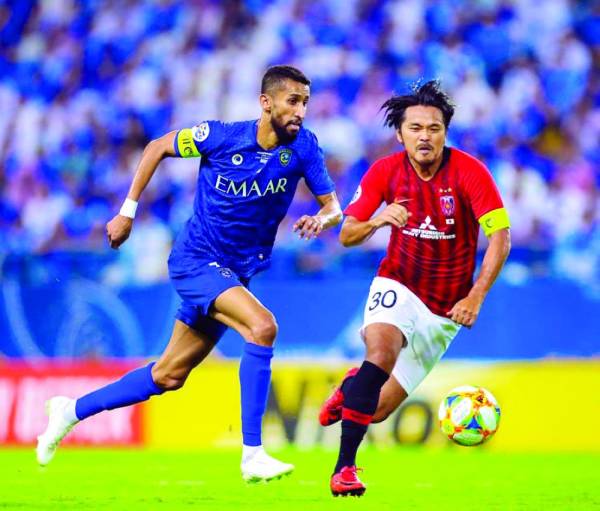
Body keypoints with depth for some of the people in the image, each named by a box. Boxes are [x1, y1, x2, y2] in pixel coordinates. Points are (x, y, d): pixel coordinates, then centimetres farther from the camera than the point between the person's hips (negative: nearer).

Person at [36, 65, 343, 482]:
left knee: (169, 377, 13)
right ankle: (253, 455, -26)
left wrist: (322, 218, -29)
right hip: (197, 260, -5)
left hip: (236, 273, 5)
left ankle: (72, 410, 31)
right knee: (263, 326, -28)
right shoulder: (219, 136, -15)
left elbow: (333, 206, -5)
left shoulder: (303, 146, -8)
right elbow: (158, 147, 1)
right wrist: (128, 211, 1)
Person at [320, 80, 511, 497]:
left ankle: (354, 386, 41)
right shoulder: (385, 172, -8)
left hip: (445, 308, 0)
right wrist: (376, 221, -26)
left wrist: (475, 297, -28)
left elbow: (500, 237, -18)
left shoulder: (470, 172, -17)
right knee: (382, 350, -34)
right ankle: (345, 468, -26)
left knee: (378, 410, 1)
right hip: (398, 287, 0)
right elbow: (346, 235, -4)